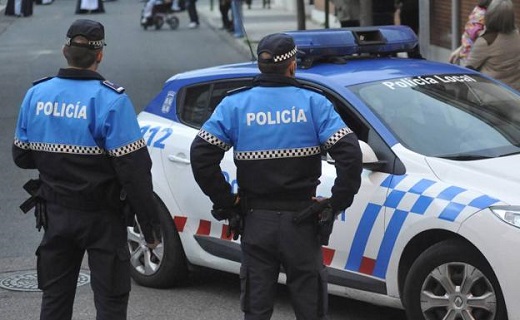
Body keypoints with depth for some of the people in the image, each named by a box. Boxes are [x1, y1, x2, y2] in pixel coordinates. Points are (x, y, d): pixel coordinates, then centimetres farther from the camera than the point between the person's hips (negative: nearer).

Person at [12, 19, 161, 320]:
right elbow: (134, 168, -18)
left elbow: (22, 156, 8)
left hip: (54, 214, 5)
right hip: (101, 217, -5)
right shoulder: (111, 100, -17)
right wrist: (150, 222, -11)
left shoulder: (37, 94, -1)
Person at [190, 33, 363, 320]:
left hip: (255, 221, 1)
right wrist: (337, 202, -4)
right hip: (301, 221, -1)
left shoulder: (235, 105, 0)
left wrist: (224, 201, 0)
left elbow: (200, 155, -7)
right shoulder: (313, 103, -4)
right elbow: (349, 154, -13)